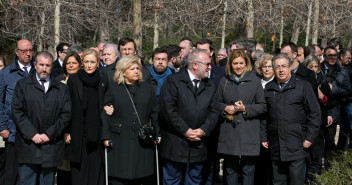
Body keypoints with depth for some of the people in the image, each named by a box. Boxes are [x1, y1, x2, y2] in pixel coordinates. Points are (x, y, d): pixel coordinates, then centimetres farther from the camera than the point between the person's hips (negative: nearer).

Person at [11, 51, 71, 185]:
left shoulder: (61, 89, 13)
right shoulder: (22, 85, 9)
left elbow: (66, 114, 4)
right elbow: (16, 111, 0)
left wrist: (49, 134, -7)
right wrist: (32, 134, -10)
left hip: (51, 147, 1)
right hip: (28, 146, -1)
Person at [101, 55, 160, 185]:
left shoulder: (147, 88, 12)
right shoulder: (113, 89, 5)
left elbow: (154, 113, 13)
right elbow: (105, 115, 3)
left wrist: (157, 133, 8)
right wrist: (106, 136, -4)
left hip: (143, 141, 2)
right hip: (120, 142, -2)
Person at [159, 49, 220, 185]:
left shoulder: (210, 86, 13)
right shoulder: (173, 80, -5)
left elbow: (214, 111, 8)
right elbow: (167, 108, -14)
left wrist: (204, 130, -9)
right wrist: (185, 131, -15)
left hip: (198, 145, 5)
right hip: (175, 145, -5)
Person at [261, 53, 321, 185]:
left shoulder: (303, 86, 1)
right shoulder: (268, 88, 13)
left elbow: (315, 113, 0)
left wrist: (310, 138, -6)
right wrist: (263, 137, 10)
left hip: (296, 146, -4)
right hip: (275, 146, 4)